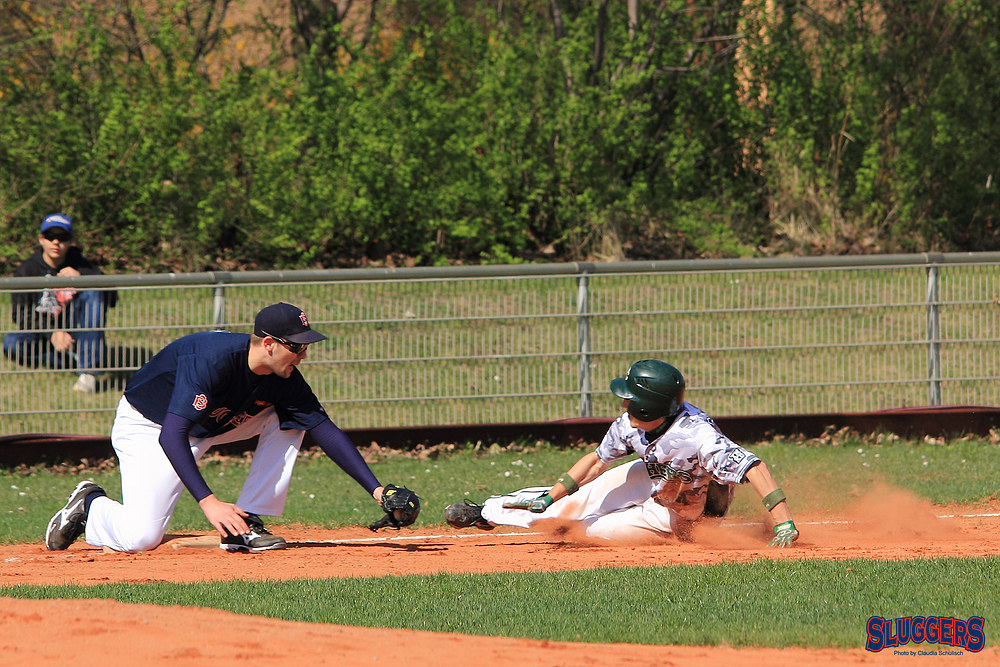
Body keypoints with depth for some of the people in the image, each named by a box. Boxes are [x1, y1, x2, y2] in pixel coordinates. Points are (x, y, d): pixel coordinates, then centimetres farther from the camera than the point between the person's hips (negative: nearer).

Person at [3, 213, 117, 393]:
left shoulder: (79, 265, 0)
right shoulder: (27, 270, -1)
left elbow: (111, 298, -10)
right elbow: (21, 314, -8)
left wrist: (81, 277, -26)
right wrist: (52, 334, -24)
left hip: (76, 334, 0)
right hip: (44, 335, 0)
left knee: (92, 293, -24)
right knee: (12, 344, -28)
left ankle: (89, 370, -32)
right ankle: (78, 361, -26)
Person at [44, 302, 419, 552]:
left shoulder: (285, 380, -14)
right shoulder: (213, 358, -35)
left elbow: (326, 432, -10)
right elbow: (172, 436, -41)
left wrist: (375, 488, -19)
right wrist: (208, 502, -49)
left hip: (207, 426, 7)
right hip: (147, 425, -7)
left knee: (288, 421, -9)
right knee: (141, 538, -22)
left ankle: (246, 524, -7)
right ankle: (89, 506, 11)